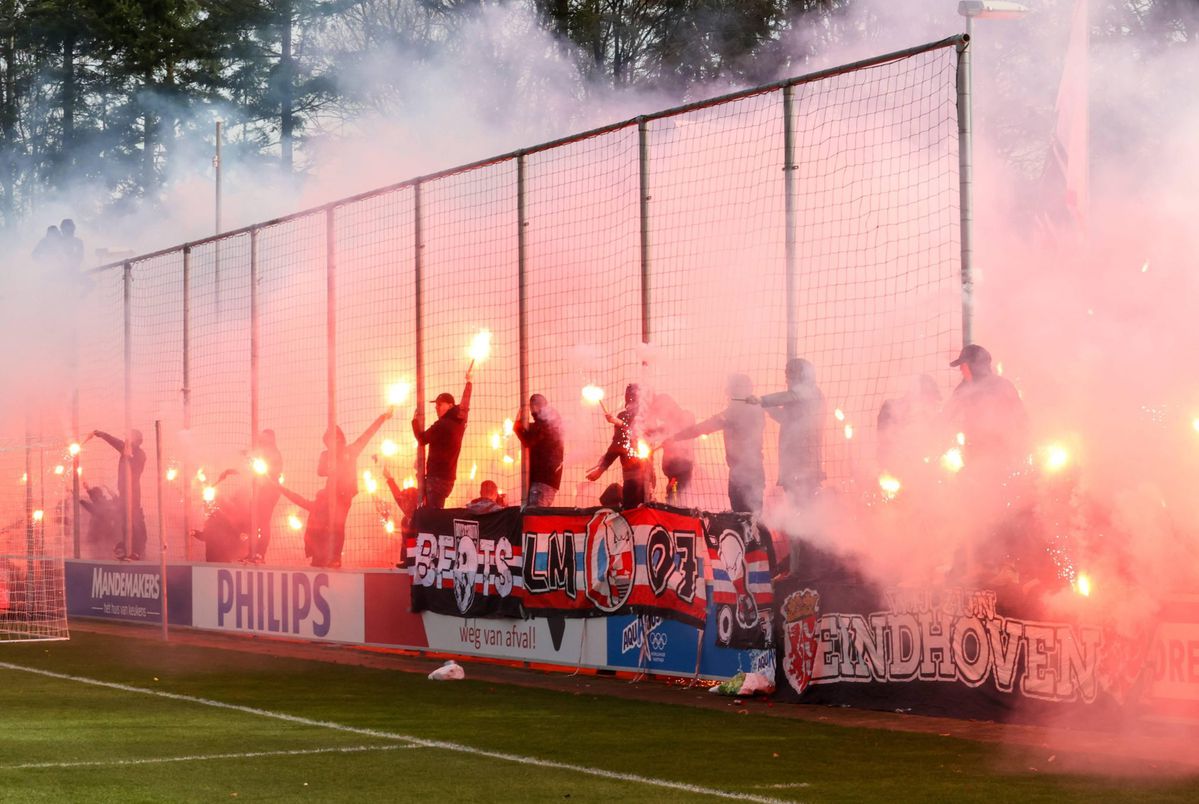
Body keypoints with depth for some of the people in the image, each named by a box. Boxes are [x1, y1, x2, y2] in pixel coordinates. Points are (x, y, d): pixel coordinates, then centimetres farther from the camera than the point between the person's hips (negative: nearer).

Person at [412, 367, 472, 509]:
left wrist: (415, 420, 7)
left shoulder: (442, 425, -13)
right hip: (448, 477, 9)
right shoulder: (459, 421, 10)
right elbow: (465, 403, 28)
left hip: (437, 478, -9)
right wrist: (468, 382, 43)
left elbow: (422, 439, -7)